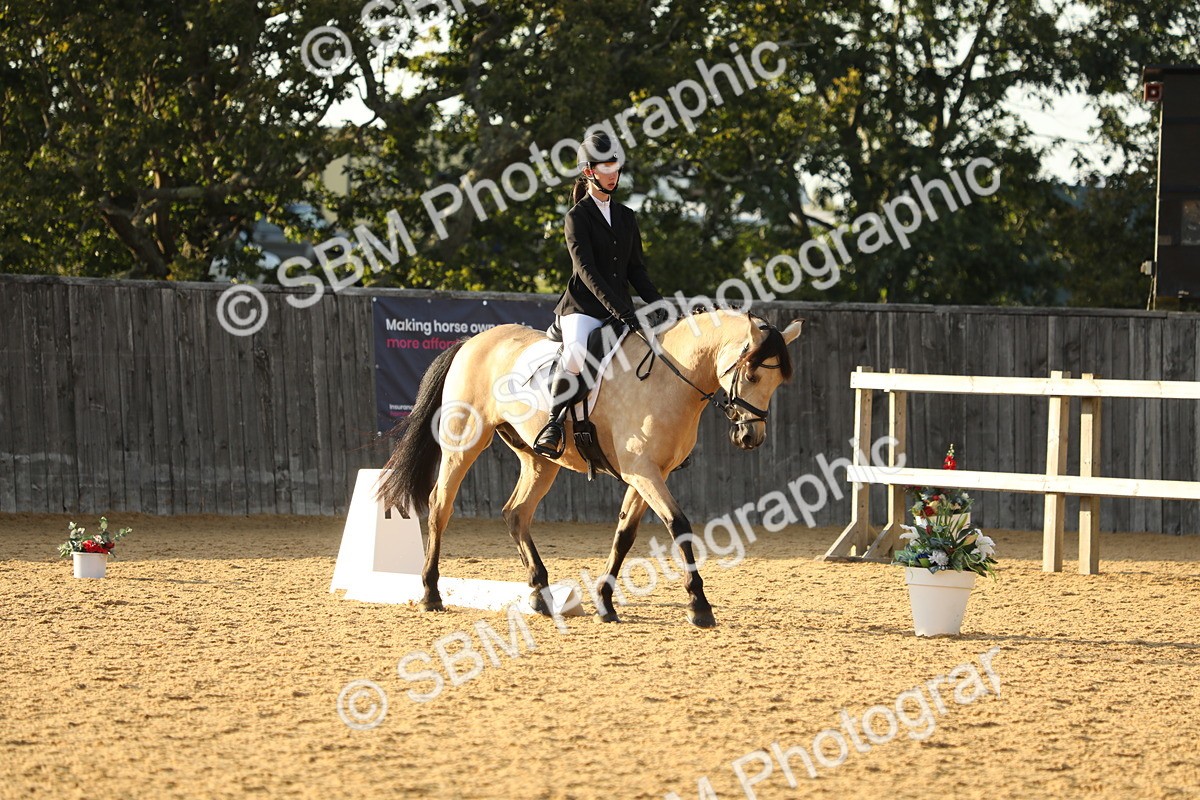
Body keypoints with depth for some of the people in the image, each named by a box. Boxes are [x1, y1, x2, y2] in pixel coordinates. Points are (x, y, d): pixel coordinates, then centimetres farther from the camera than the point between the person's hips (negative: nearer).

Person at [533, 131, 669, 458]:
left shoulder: (626, 218, 17)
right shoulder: (577, 217, -3)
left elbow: (636, 269, 16)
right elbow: (587, 271, -13)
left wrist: (657, 304, -2)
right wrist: (621, 311, -23)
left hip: (621, 311, 7)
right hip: (583, 308, -7)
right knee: (576, 353, -35)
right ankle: (554, 425, -26)